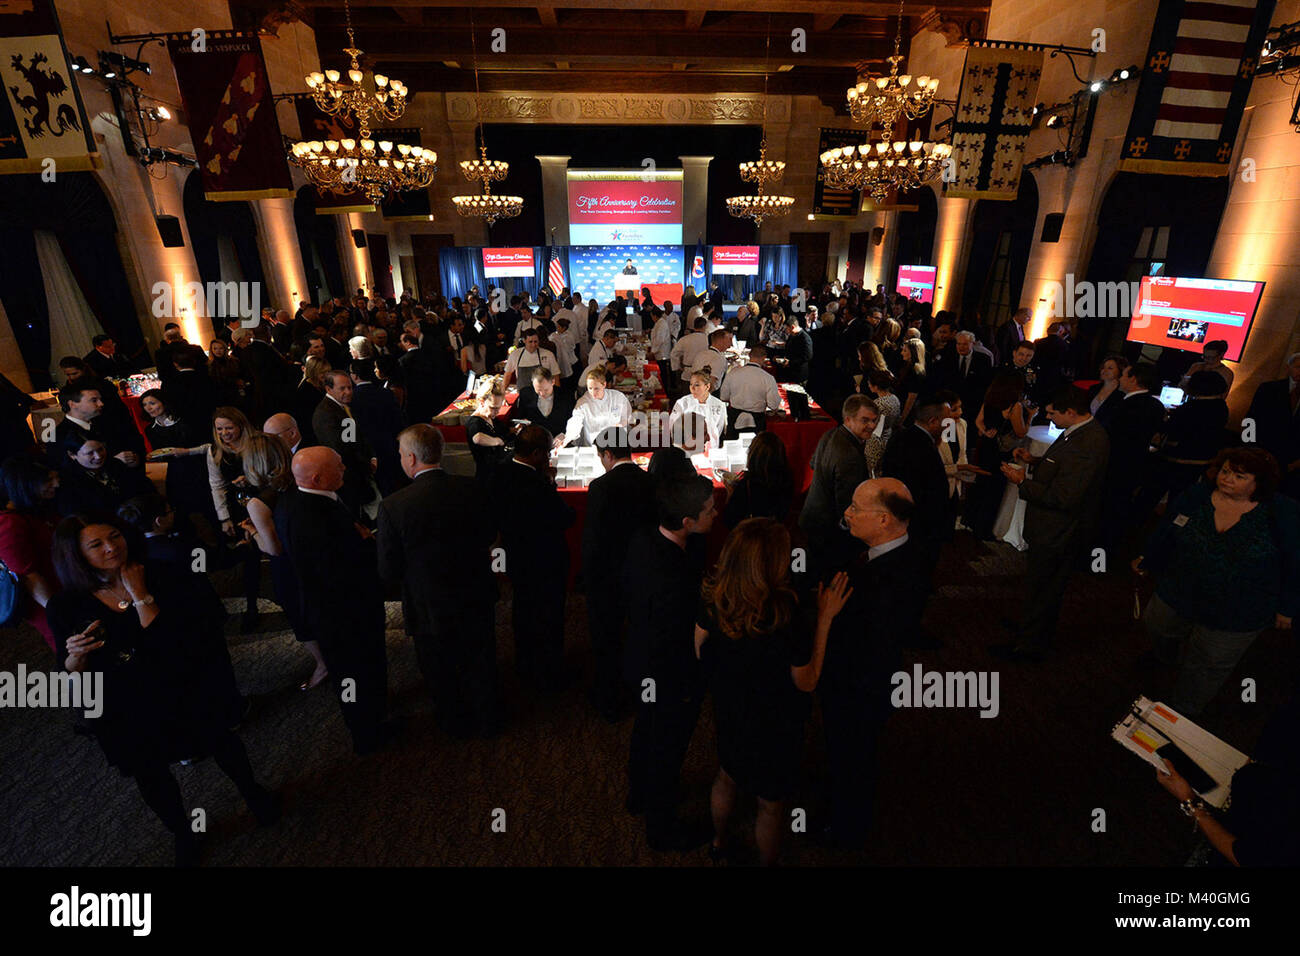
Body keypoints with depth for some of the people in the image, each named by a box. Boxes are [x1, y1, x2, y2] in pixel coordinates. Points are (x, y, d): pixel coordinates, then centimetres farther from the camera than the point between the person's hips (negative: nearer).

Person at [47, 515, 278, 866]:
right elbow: (71, 678, -3)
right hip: (125, 715, 2)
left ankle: (253, 793, 51)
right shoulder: (66, 607, -13)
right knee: (150, 776, 22)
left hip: (187, 695, -1)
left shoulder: (162, 578, -18)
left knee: (221, 744, 21)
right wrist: (75, 657, -25)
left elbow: (190, 641, -28)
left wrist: (142, 598, -30)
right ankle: (183, 834, 50)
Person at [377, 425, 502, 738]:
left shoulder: (393, 506, -24)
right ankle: (488, 723, 46)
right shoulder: (473, 489, -15)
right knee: (481, 665, 25)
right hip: (478, 600, 3)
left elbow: (389, 572, -15)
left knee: (441, 674, 24)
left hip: (431, 609, -3)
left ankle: (455, 723, 47)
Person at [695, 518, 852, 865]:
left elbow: (701, 652, -5)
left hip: (729, 716, 6)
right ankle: (766, 861, 49)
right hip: (774, 730, -5)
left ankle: (719, 842, 59)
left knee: (727, 776, 33)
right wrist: (825, 617, -22)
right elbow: (807, 682, -20)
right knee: (771, 805, 24)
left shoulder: (713, 602, -22)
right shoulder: (787, 622, -37)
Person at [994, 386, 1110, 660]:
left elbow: (1062, 497, -30)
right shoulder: (1080, 432, 2)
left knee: (1041, 589, 7)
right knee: (1044, 587, 27)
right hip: (1054, 529, 10)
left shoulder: (1087, 444, -30)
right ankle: (1031, 626, 48)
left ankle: (1030, 645, 25)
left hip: (1058, 534, -10)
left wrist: (1022, 482, -21)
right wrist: (1035, 461, 3)